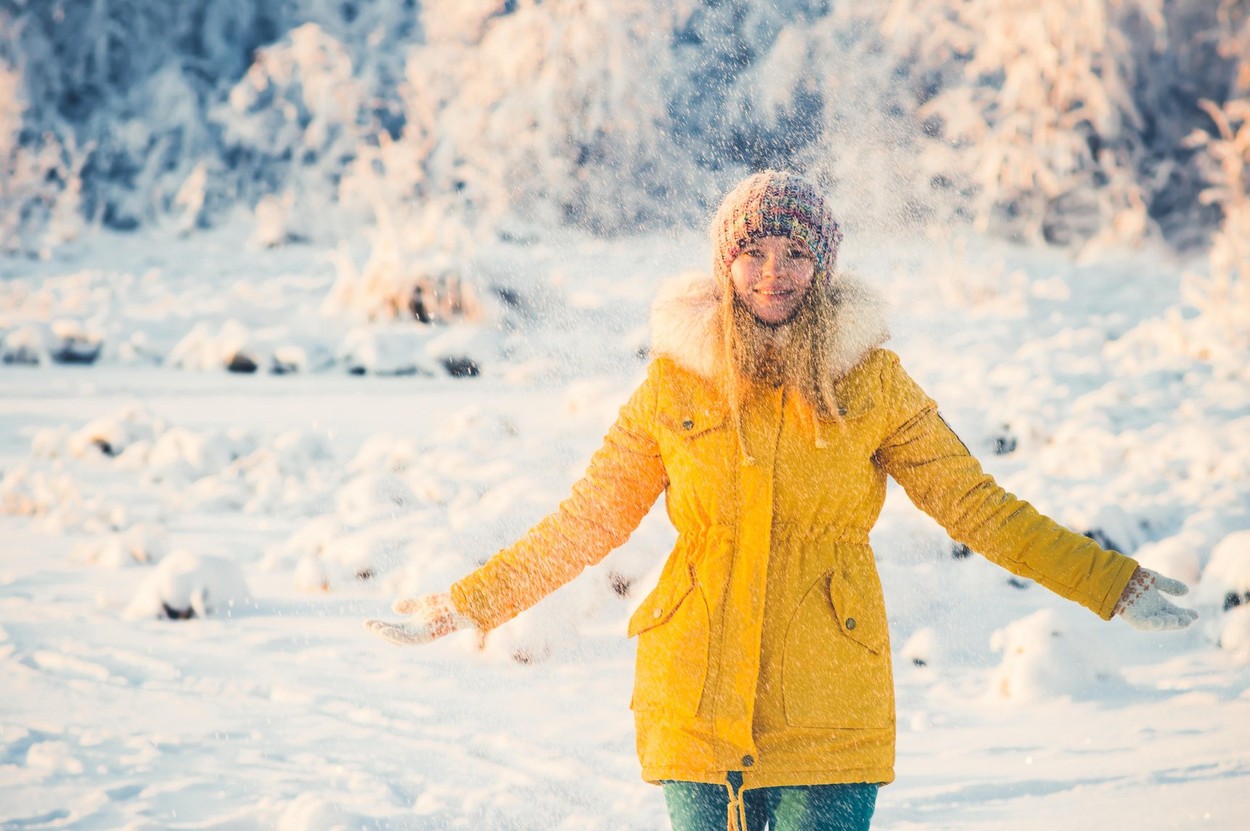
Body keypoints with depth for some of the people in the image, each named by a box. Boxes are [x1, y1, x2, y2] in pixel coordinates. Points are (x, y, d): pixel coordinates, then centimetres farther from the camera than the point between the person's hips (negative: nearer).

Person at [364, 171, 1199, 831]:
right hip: (698, 712, 1)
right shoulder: (676, 383, 3)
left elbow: (978, 506, 5)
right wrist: (463, 607, 11)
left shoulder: (871, 382, 1)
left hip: (827, 717, -1)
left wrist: (1112, 584, 1)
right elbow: (584, 523, 11)